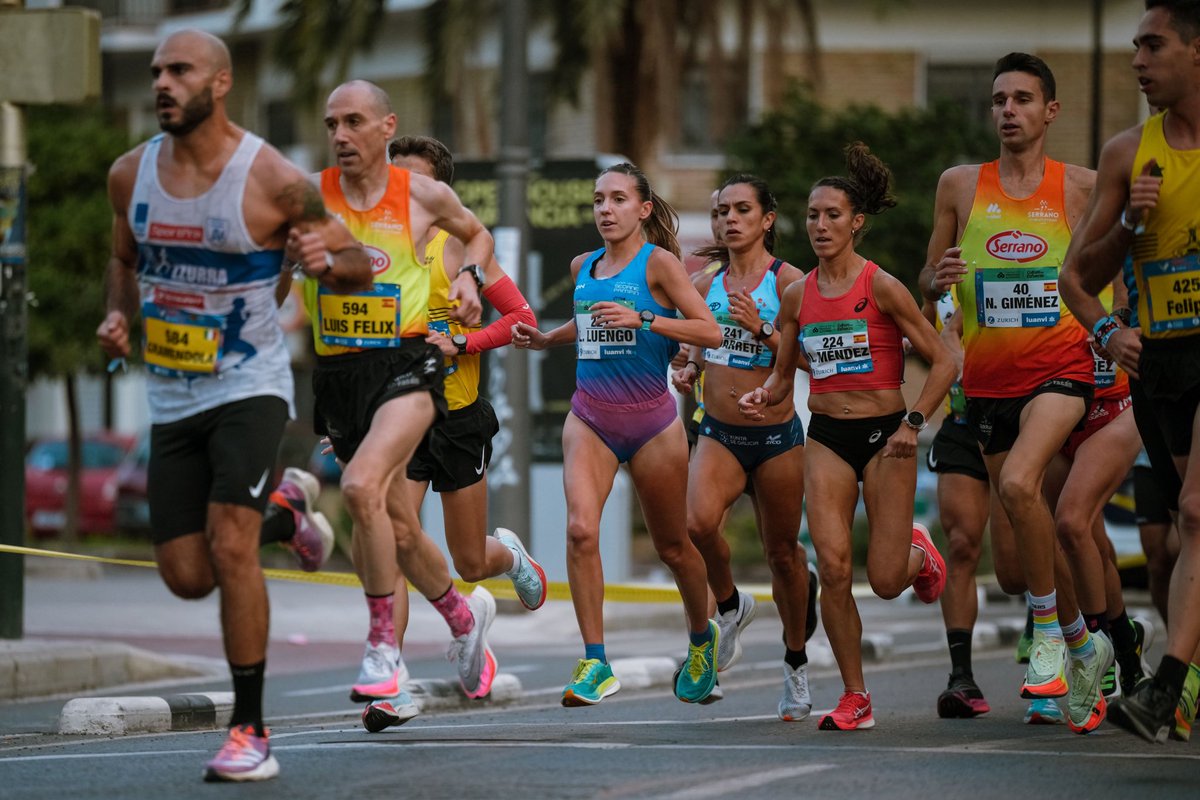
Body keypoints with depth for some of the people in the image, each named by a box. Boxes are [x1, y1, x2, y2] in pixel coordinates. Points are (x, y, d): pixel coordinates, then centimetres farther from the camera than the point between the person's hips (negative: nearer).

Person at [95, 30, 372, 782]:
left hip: (250, 387, -5)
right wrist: (118, 313, -1)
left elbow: (359, 265, -3)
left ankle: (251, 729, -11)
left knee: (230, 545, -21)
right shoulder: (131, 173, 1)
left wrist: (329, 261, -26)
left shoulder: (273, 179, -13)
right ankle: (277, 507, 39)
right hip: (172, 398, 5)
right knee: (187, 576, 4)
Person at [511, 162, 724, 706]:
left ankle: (701, 640, 38)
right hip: (590, 418, 3)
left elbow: (711, 331, -14)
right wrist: (544, 340, 13)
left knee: (672, 546, 10)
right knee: (580, 529, -19)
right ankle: (595, 664, -16)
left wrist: (642, 319, -24)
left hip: (651, 421, -3)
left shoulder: (658, 263, -7)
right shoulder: (583, 268, 10)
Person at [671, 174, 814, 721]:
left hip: (776, 436, -3)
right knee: (698, 522, -26)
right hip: (718, 434, 3)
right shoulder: (705, 285, 8)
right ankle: (729, 604, 4)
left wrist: (761, 330, -25)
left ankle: (796, 662, 28)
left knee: (782, 552, 7)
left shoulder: (788, 281, -6)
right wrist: (688, 373, 1)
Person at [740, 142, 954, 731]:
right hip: (827, 438, 3)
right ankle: (854, 699, 0)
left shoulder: (882, 288, -10)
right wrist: (763, 397, -8)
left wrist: (913, 423, -19)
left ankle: (918, 554, 36)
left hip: (885, 436, -3)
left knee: (886, 581, -3)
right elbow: (783, 376, 14)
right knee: (833, 568, -11)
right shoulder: (797, 295, 4)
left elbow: (943, 362, -8)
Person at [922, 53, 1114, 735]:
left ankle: (1048, 630, -13)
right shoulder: (960, 186, 6)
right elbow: (927, 282, 13)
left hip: (1060, 366, -4)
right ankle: (1086, 644, 29)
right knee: (1030, 521, 9)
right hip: (988, 378, 4)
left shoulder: (1083, 187, 0)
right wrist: (941, 277, -10)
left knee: (1019, 483, -28)